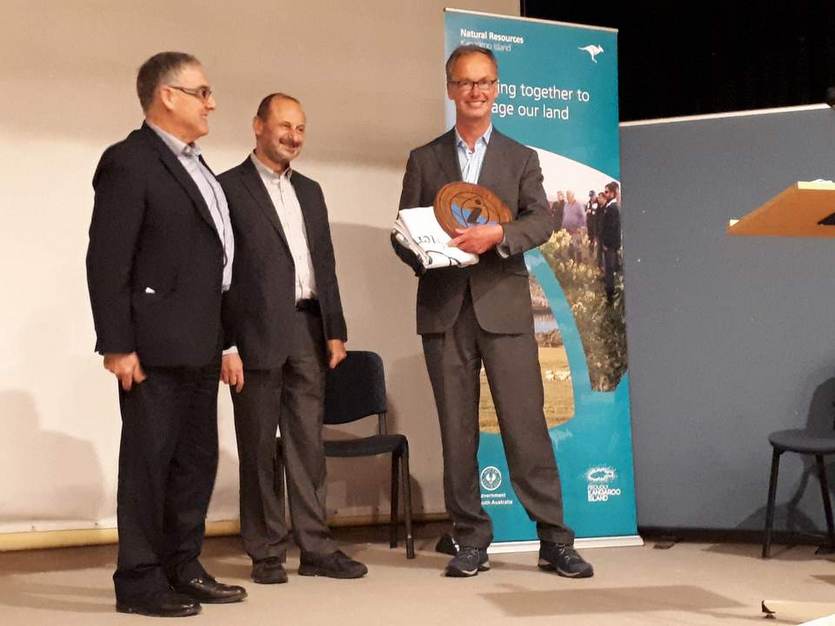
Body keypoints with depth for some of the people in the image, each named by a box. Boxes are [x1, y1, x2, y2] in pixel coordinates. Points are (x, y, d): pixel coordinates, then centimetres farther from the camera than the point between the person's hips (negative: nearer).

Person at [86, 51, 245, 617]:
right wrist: (117, 346, -18)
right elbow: (107, 262, -14)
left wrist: (221, 339, 15)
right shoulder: (128, 162, -9)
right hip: (155, 346, -9)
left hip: (198, 346, 9)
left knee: (197, 460, 14)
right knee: (149, 461, -1)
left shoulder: (194, 166, 17)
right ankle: (139, 582, 9)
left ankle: (183, 569, 25)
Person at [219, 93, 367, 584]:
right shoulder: (229, 188, -2)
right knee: (260, 449, 3)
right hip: (257, 335, -5)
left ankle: (316, 548, 14)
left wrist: (335, 330, 10)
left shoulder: (310, 190, 18)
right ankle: (267, 553, 12)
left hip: (309, 332, 6)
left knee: (309, 446, 8)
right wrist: (226, 345, -13)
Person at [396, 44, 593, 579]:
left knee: (526, 422, -5)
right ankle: (471, 539, 11)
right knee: (457, 429, 3)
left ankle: (555, 539, 2)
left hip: (503, 305, -1)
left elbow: (542, 220, 0)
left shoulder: (521, 159, 13)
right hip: (444, 309, 1)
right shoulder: (424, 160, 14)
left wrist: (497, 234, -18)